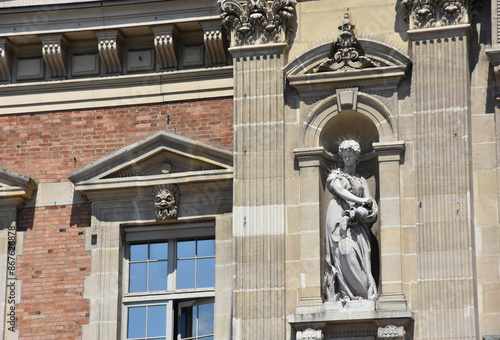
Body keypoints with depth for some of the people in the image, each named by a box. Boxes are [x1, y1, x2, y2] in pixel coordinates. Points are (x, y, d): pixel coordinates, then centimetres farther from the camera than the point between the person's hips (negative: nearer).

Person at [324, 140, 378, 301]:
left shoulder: (361, 180, 23)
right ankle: (346, 293, -28)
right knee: (345, 251, -22)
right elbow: (340, 191, -5)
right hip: (339, 215, -3)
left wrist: (357, 212, -11)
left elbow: (370, 204, 10)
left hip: (357, 220, 3)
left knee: (361, 254, -14)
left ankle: (364, 293, -20)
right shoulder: (336, 175, 16)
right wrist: (361, 201, -12)